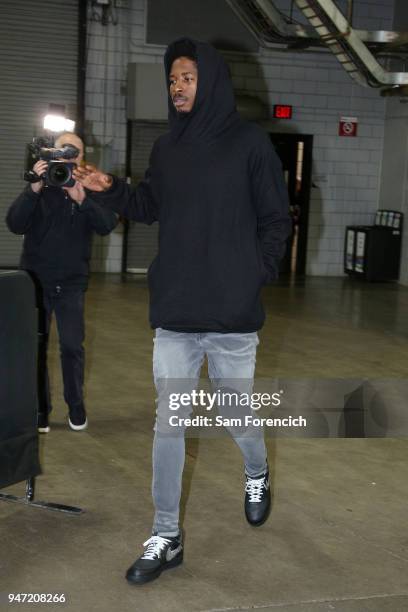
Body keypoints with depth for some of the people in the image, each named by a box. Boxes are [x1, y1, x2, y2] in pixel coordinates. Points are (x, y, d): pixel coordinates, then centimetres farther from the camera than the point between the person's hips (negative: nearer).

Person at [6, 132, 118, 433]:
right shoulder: (39, 186, 1)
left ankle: (76, 406, 14)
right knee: (36, 345, 2)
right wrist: (34, 189, -25)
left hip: (72, 282, 0)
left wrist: (82, 199, -28)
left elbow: (107, 225, -13)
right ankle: (39, 408, 14)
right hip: (35, 278, 0)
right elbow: (15, 225, -12)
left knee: (72, 345, -3)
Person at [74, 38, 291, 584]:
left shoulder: (250, 142, -4)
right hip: (174, 313, 4)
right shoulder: (167, 147, 10)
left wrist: (255, 276, -9)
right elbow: (149, 207, 17)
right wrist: (110, 190, 1)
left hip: (232, 315, -4)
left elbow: (276, 221, -1)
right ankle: (166, 539, 17)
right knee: (168, 423, 6)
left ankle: (257, 473, 46)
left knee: (235, 417, 11)